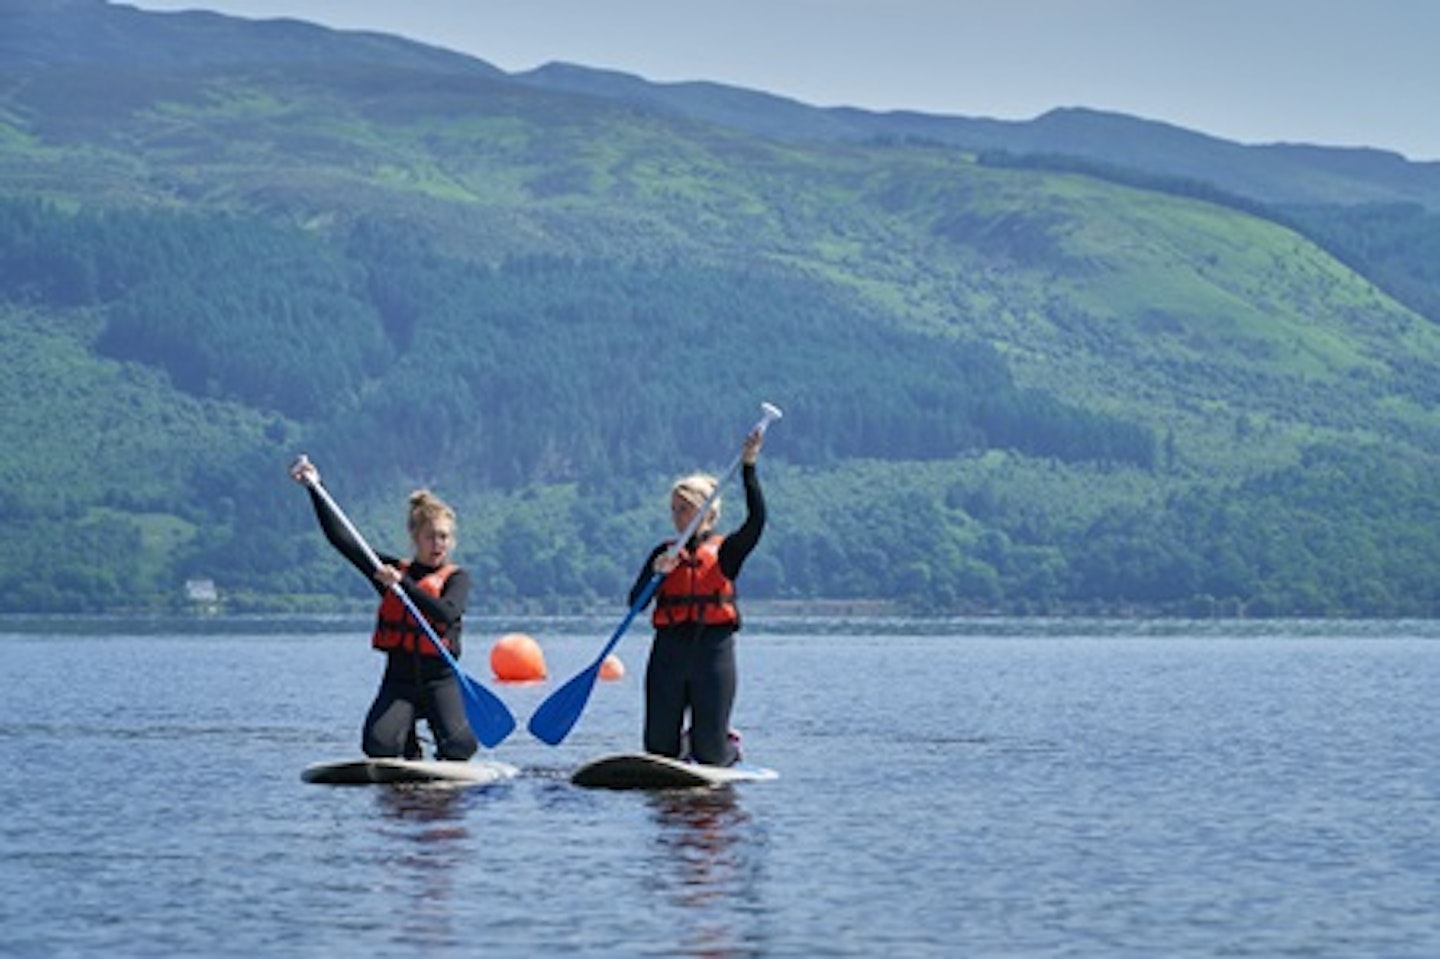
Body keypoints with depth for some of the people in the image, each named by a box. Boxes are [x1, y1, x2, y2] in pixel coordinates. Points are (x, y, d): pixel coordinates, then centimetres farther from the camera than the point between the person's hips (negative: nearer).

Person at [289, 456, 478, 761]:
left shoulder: (456, 578, 2)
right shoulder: (392, 570, 9)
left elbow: (446, 614, -19)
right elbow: (340, 538, 7)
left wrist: (403, 584, -25)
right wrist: (314, 489, 2)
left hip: (440, 681, -2)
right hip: (399, 681, 2)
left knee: (459, 746, -26)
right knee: (379, 746, -24)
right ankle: (409, 748, 15)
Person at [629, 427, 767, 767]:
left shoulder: (726, 551, 4)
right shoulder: (664, 553, 11)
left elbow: (756, 520, -14)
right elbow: (635, 603, 2)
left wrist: (748, 467, -20)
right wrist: (656, 571, -16)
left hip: (714, 650, -2)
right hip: (669, 652, 3)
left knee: (709, 756, -1)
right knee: (659, 752, 4)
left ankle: (731, 745, 34)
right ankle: (685, 740, 38)